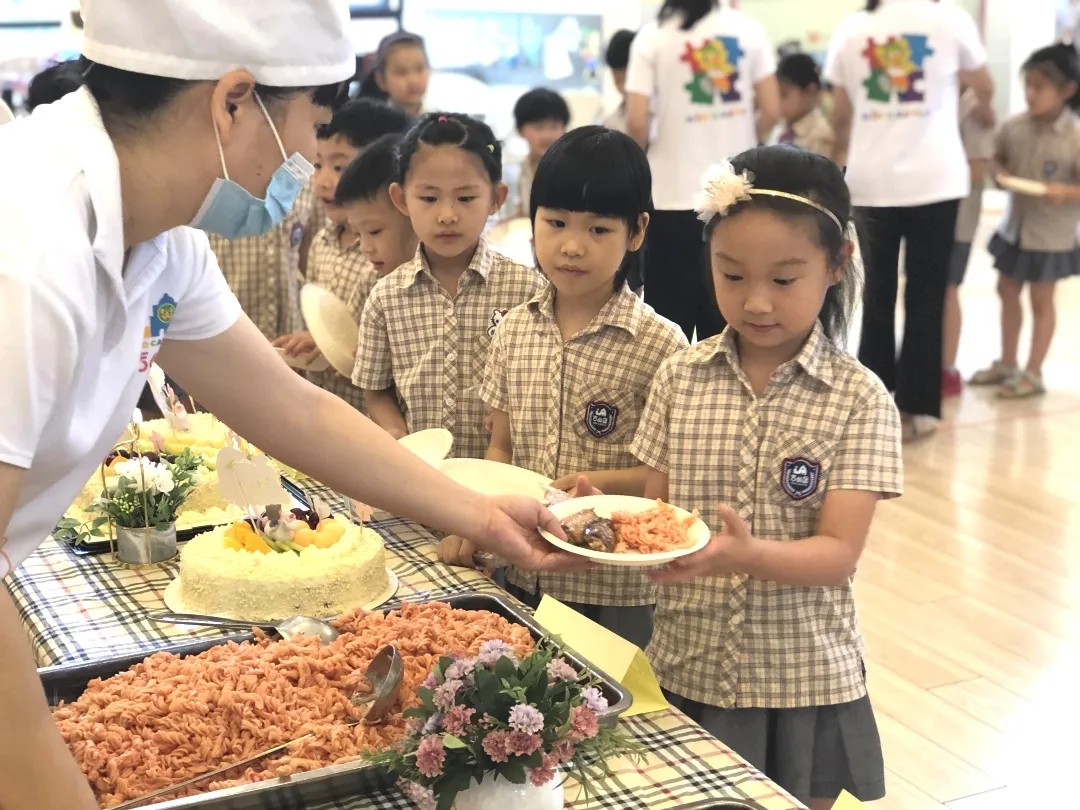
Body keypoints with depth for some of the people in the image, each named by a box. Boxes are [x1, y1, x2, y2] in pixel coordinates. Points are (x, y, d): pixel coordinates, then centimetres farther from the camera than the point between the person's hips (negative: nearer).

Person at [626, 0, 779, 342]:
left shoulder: (652, 38, -6)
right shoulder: (747, 29, 1)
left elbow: (637, 122, -12)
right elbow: (771, 111, -1)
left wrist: (642, 157, 8)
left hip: (673, 196, -2)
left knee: (670, 314, 6)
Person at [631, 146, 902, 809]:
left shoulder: (860, 399, -10)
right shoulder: (680, 380, -1)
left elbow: (839, 553, -16)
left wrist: (745, 555, -34)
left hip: (804, 682, -2)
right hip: (687, 670, 2)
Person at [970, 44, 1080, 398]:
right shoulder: (1014, 126, -6)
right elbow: (998, 157, 12)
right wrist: (1000, 173, -8)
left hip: (1051, 234, -5)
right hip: (1015, 225, 5)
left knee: (1041, 299, 7)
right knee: (1007, 291, 15)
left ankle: (1034, 373, 19)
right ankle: (1007, 363, 32)